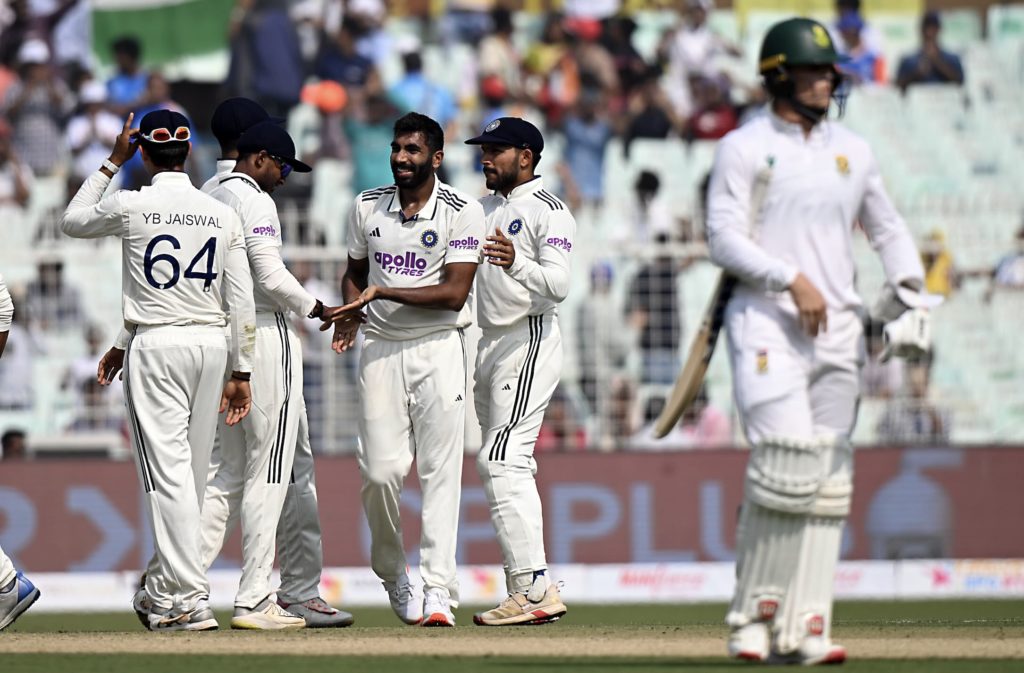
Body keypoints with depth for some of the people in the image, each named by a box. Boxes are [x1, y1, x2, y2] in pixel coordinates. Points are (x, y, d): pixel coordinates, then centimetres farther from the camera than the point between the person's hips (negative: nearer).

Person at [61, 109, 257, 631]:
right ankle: (168, 589, 23)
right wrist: (241, 372, 9)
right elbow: (242, 303, 3)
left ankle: (190, 600, -16)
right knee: (193, 471, 13)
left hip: (155, 344, -4)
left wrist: (112, 163, 17)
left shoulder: (131, 207, -7)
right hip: (212, 344, 4)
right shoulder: (223, 214, 4)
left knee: (168, 470, -8)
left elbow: (72, 221, 15)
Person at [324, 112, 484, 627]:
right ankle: (391, 572, 20)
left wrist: (383, 292, -19)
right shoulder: (368, 207, 7)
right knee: (379, 470, -4)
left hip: (439, 349, -3)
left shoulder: (462, 212, -6)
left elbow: (454, 294, -13)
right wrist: (350, 315, -1)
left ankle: (437, 590, -9)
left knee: (440, 470, -7)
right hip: (380, 349, 3)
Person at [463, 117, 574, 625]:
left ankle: (534, 588, -20)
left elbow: (558, 285, -20)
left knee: (504, 462, -18)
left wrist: (517, 263, -38)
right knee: (496, 464, 7)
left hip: (530, 340, -9)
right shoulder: (483, 210, 19)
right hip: (487, 344, 9)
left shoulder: (548, 211, -7)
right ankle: (529, 590, 9)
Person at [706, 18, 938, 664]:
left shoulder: (852, 151, 16)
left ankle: (803, 630, 1)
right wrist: (792, 280, -21)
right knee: (787, 464, -17)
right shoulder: (744, 149, 0)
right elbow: (724, 238, -9)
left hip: (837, 330, 6)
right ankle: (755, 616, -4)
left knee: (830, 479, 1)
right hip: (767, 325, -6)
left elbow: (889, 229, 22)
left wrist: (910, 291, 4)